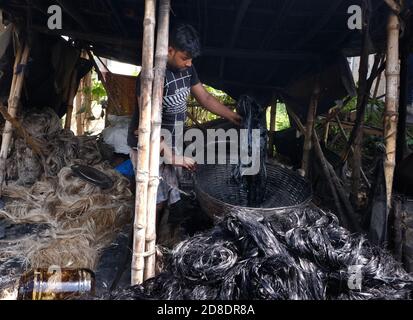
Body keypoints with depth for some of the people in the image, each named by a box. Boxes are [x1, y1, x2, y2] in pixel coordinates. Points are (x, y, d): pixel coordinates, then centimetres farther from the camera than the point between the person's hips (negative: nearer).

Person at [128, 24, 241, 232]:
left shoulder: (186, 69, 1)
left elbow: (205, 98, 11)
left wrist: (235, 118, 6)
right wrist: (172, 156, -27)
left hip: (169, 144, 8)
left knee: (165, 197, 15)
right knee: (155, 201, -2)